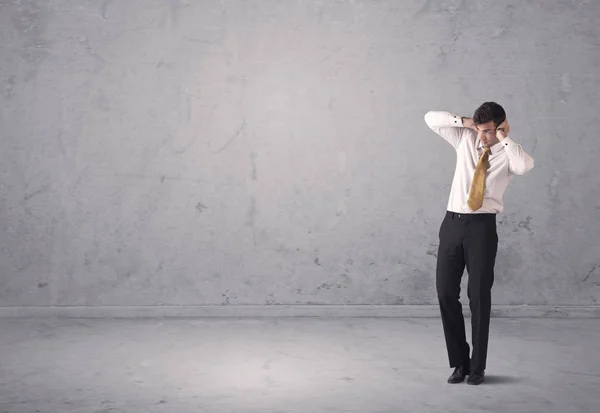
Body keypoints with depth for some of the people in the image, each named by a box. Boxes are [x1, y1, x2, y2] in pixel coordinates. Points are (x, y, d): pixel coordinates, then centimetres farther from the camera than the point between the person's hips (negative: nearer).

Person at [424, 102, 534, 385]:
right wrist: (465, 122, 1)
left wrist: (504, 139, -13)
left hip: (482, 226, -4)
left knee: (479, 296, 1)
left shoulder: (507, 154, -2)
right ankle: (459, 362, 15)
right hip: (452, 223, 4)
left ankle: (477, 367, 15)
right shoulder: (465, 139, 10)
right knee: (445, 292, 2)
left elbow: (525, 166, -26)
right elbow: (431, 118, 11)